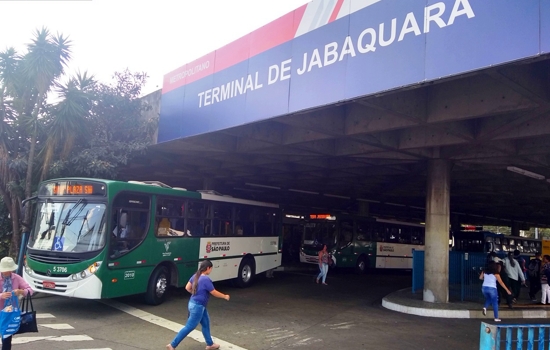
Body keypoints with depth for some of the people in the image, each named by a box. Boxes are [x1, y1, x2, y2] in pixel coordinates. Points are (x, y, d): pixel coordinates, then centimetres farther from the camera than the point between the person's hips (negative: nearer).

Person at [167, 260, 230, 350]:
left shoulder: (195, 276, 2)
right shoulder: (206, 279, -23)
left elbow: (187, 288, 10)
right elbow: (214, 293, -14)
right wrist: (225, 296, 2)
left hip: (193, 303, 10)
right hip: (198, 306, -10)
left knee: (206, 323, 20)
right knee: (189, 327, -1)